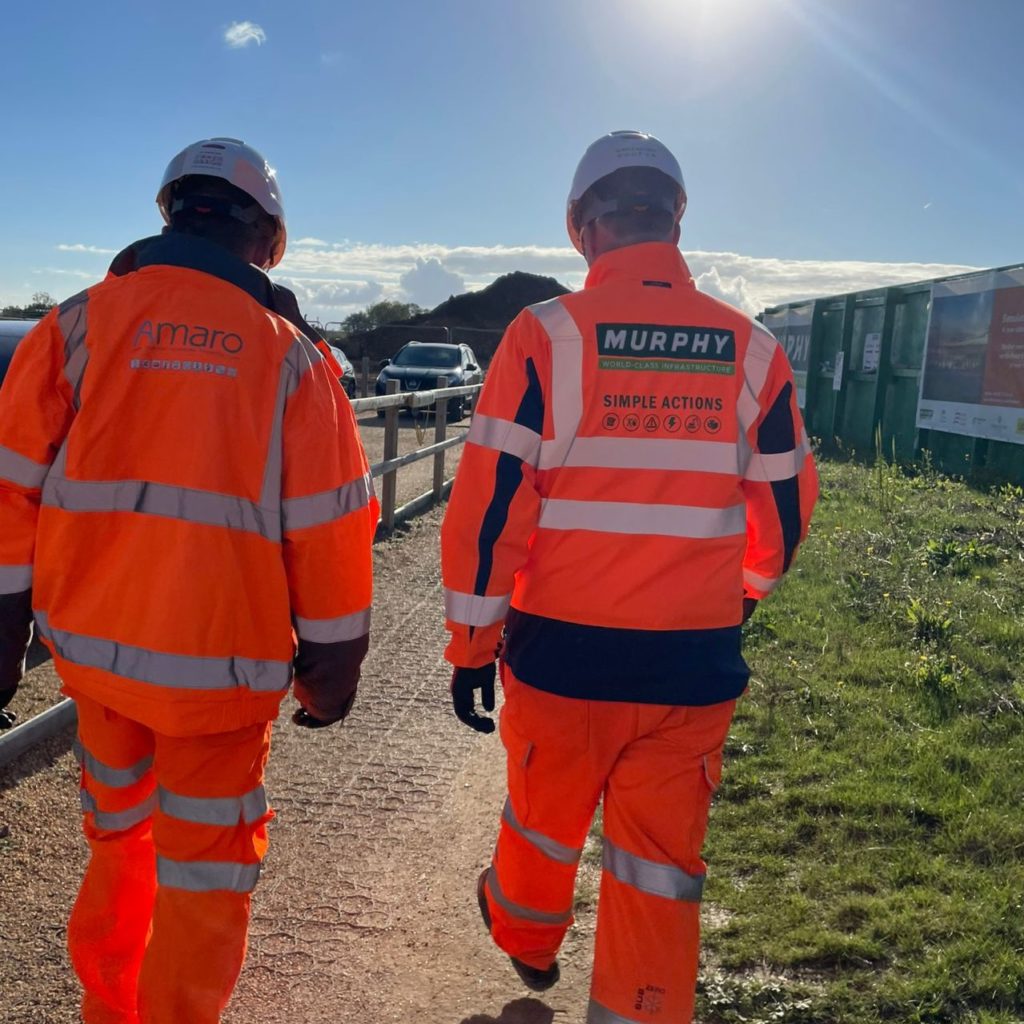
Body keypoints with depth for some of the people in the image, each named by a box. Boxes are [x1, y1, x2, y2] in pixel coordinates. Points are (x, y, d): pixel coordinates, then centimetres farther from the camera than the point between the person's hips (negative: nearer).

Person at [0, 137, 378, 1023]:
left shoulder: (81, 321, 1)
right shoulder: (288, 352, -2)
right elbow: (329, 520, -5)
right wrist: (334, 656, 3)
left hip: (93, 642, 4)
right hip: (222, 658, -3)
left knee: (118, 833, 26)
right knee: (207, 868, 13)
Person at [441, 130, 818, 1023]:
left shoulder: (548, 334, -10)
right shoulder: (753, 350, -1)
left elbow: (489, 507, -12)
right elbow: (785, 511, 8)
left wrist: (472, 646, -1)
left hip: (564, 654, 0)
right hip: (696, 669, 1)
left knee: (543, 817, 24)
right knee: (661, 870, 13)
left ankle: (525, 938, 52)